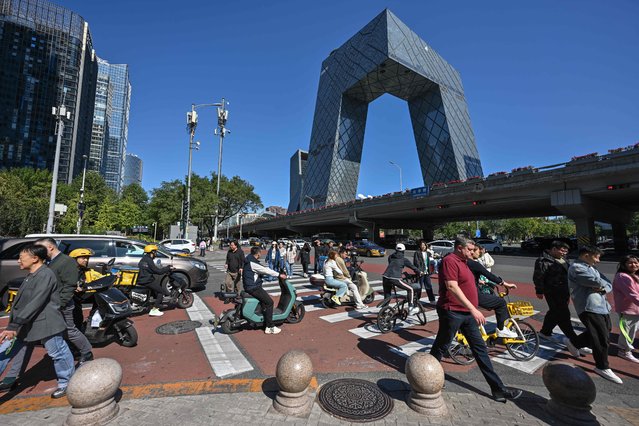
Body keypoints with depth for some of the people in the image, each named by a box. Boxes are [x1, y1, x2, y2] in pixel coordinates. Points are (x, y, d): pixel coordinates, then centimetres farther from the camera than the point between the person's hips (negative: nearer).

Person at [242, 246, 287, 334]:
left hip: (249, 286, 11)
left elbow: (262, 270, 20)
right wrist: (279, 275, -15)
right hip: (253, 288, -11)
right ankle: (269, 327, -8)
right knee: (269, 302, -11)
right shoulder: (253, 263, -19)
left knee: (265, 298, 23)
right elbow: (265, 270, -21)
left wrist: (276, 274, 21)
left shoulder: (250, 260, 12)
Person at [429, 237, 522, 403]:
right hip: (452, 312, -9)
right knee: (440, 347, 7)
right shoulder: (450, 261, -19)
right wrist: (473, 309, -28)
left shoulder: (463, 262, 14)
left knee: (480, 348, 12)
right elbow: (452, 287, -27)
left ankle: (498, 389, 22)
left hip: (467, 313, 10)